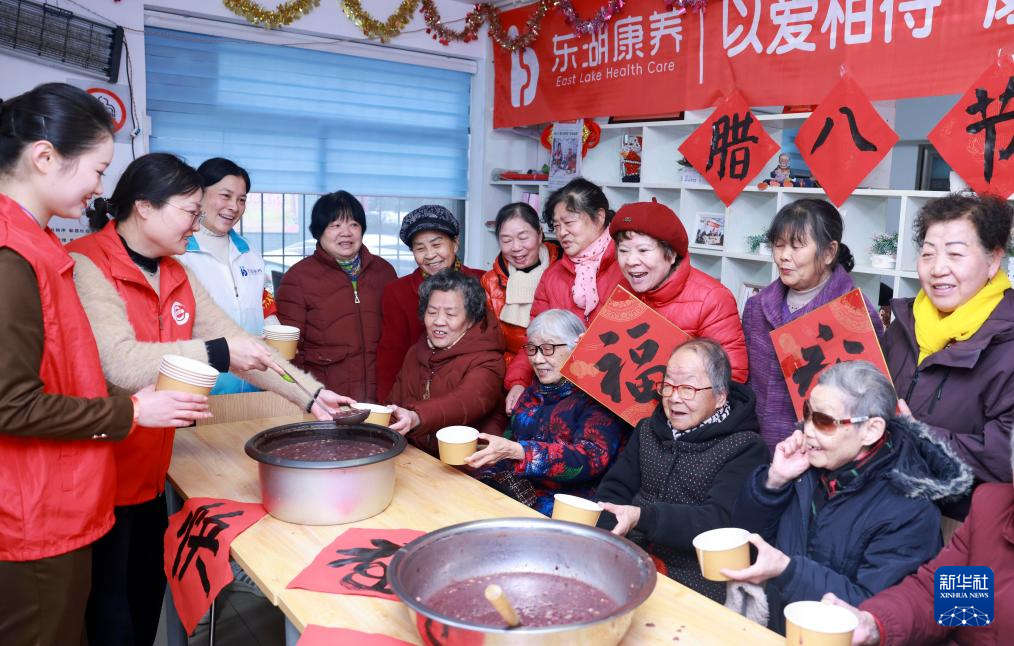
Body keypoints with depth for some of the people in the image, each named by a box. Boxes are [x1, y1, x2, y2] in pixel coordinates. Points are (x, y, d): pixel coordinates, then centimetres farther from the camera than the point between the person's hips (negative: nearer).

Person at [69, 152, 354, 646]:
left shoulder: (176, 274, 8)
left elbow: (236, 342, 3)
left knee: (149, 597, 19)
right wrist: (218, 354, -27)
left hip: (149, 473, 8)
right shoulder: (85, 267, -18)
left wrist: (309, 394, -4)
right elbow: (122, 364, -30)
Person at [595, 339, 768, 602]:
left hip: (695, 582, -5)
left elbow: (719, 522, -16)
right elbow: (613, 492, 9)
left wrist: (643, 517, -29)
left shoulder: (745, 449, -4)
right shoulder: (648, 430, 15)